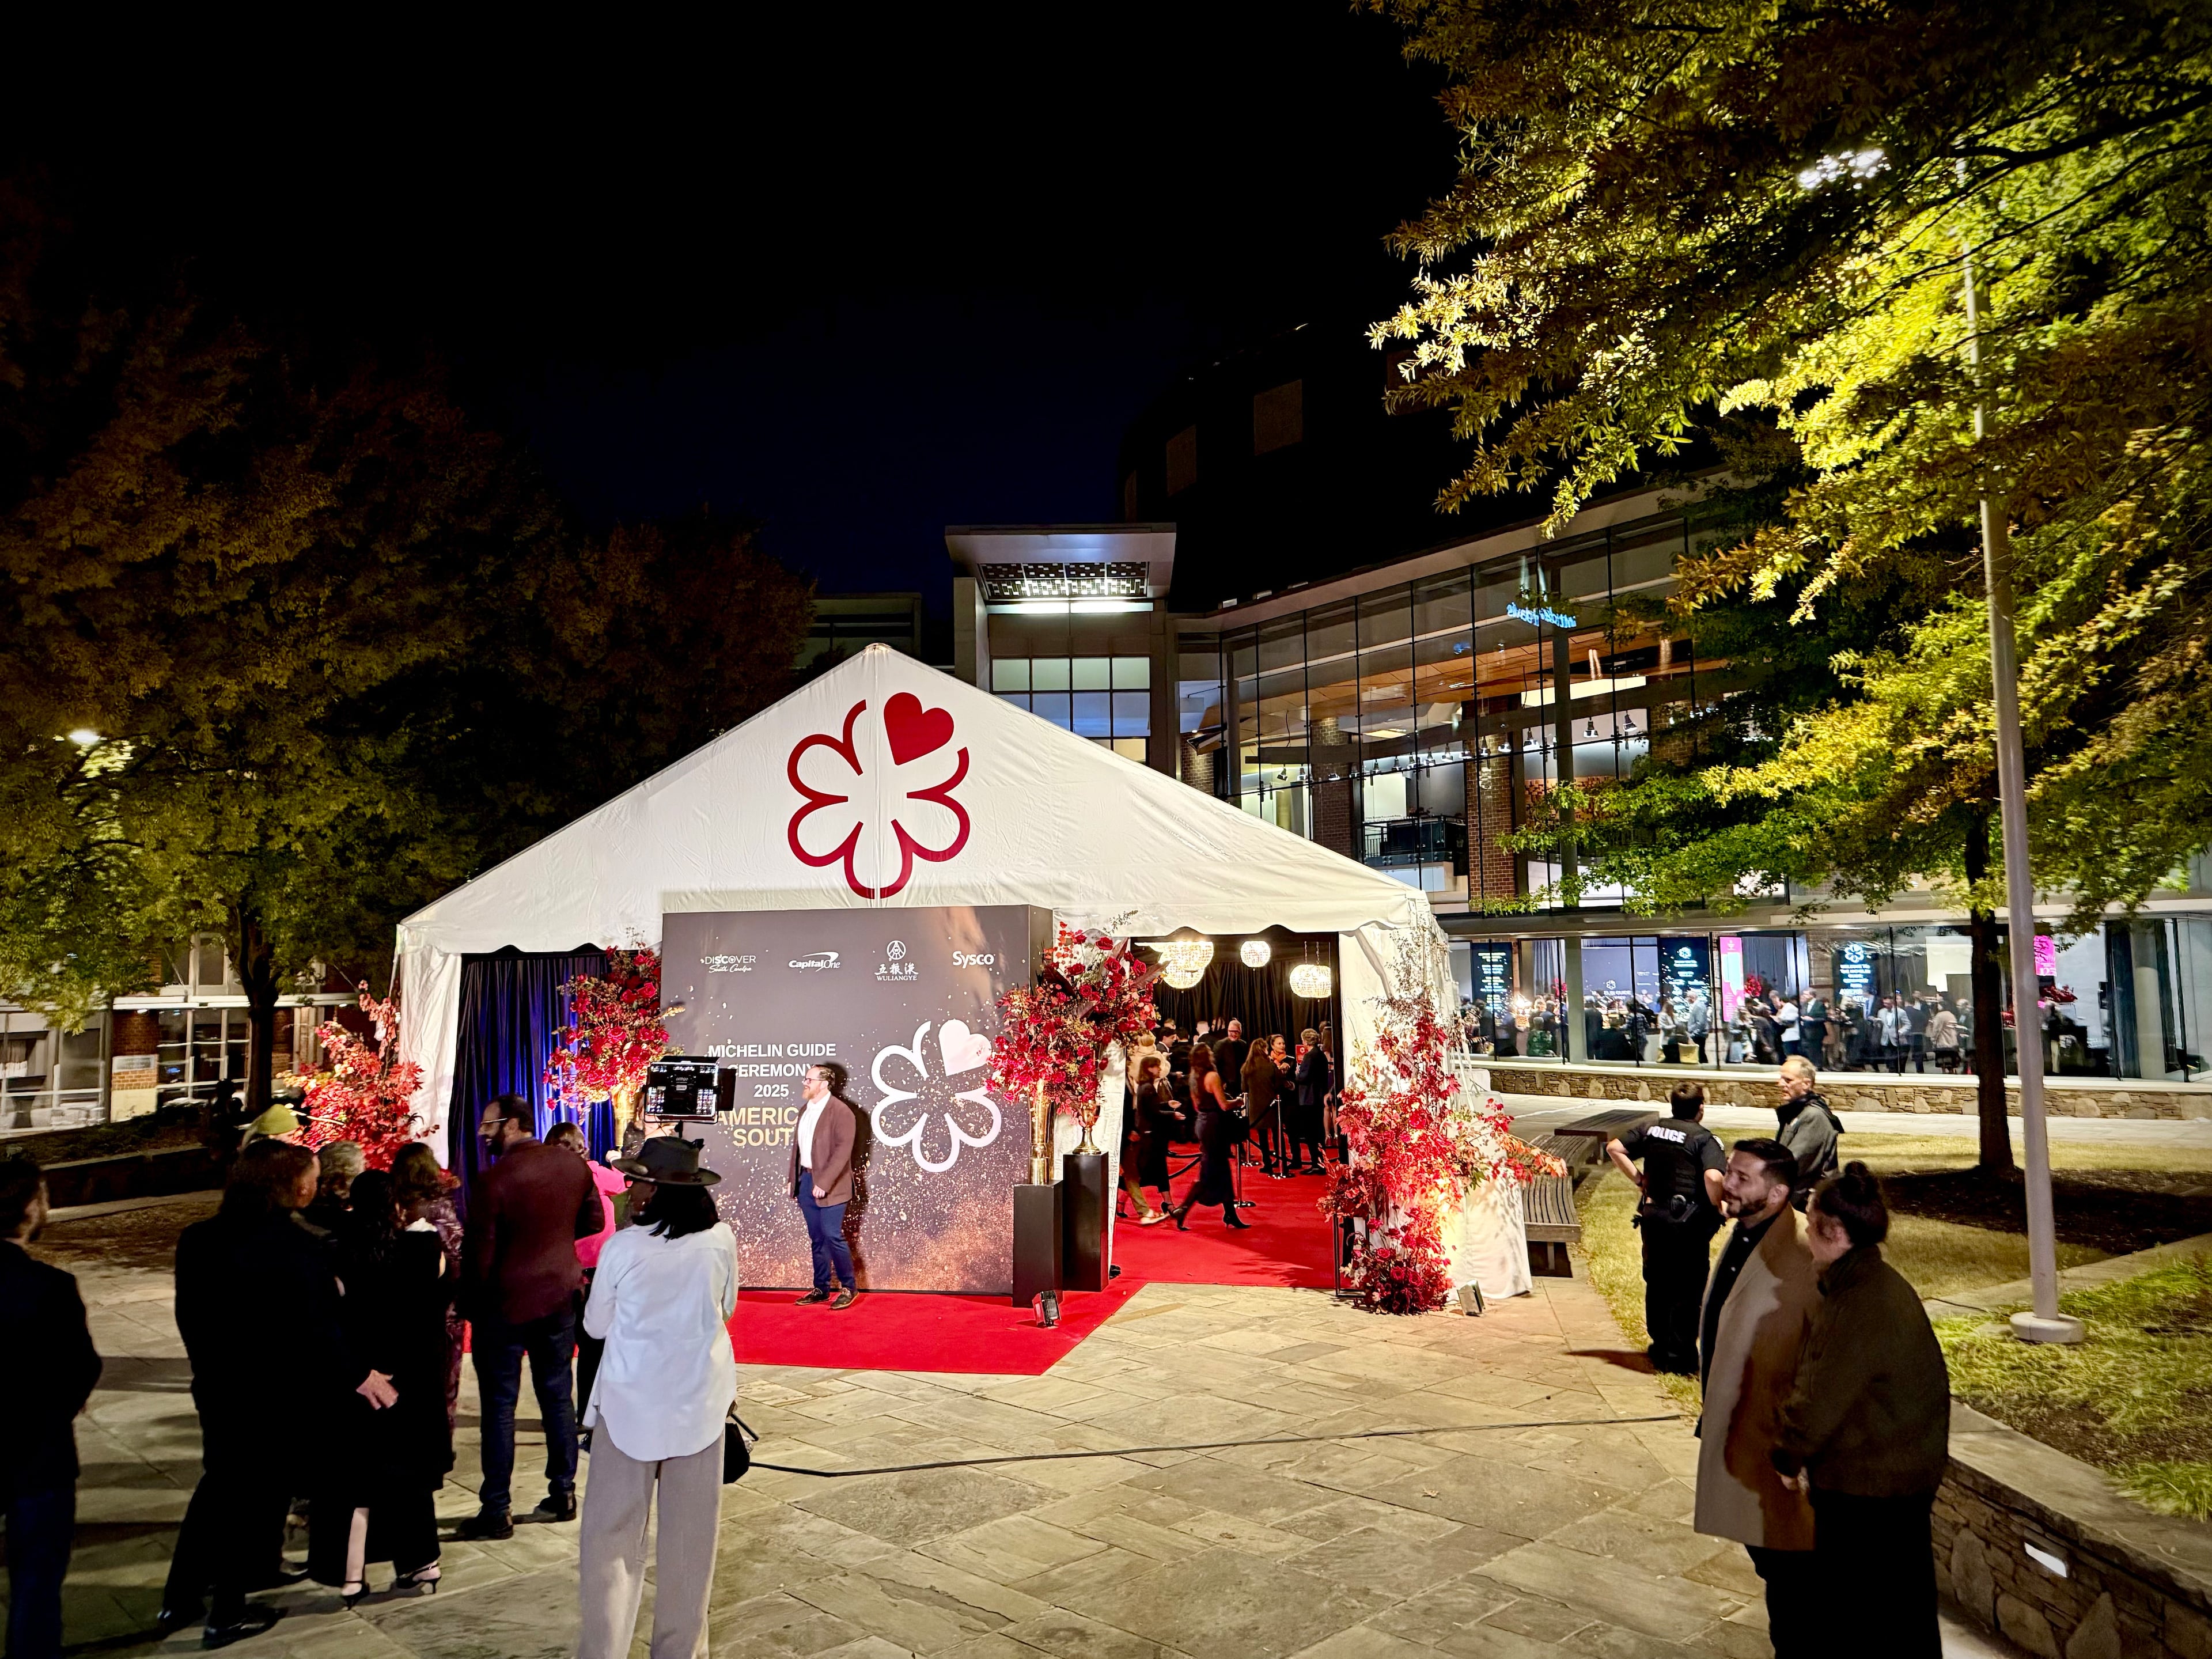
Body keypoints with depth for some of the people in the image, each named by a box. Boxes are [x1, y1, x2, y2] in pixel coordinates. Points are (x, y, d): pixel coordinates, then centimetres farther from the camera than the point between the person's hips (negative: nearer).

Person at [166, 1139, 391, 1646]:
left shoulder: (198, 1239, -4)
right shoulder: (297, 1245, -24)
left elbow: (190, 1316, 6)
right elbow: (318, 1329, -22)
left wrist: (211, 1366, 20)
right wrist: (358, 1374, -9)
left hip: (216, 1388, 6)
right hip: (277, 1394, -6)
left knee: (218, 1484, 25)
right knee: (258, 1494, 10)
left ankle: (179, 1599, 32)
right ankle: (226, 1615, 22)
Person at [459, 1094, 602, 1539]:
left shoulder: (495, 1178, -18)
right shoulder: (572, 1166, -1)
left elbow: (480, 1251, -15)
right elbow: (591, 1223, 9)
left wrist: (471, 1304, -3)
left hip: (507, 1301, -5)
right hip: (560, 1295, 5)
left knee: (499, 1405, 4)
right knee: (557, 1394, 15)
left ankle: (496, 1513, 9)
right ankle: (563, 1493, 23)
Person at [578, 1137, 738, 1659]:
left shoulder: (623, 1247, -14)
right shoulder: (720, 1240, -9)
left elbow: (596, 1324, 0)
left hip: (631, 1401, -2)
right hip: (699, 1401, 2)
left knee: (612, 1531, 10)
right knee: (689, 1531, 14)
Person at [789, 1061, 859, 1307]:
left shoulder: (841, 1112, -12)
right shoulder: (805, 1110, 13)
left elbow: (842, 1151, -18)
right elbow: (798, 1146, 17)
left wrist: (824, 1183, -23)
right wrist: (794, 1179, 12)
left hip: (828, 1185, -7)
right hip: (806, 1180, 7)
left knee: (833, 1236, -7)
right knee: (816, 1239, 12)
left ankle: (849, 1287, 7)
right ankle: (821, 1289, 20)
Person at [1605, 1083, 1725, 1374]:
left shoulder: (1653, 1130, 6)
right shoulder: (1703, 1138, -11)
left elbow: (1615, 1149, 7)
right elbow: (1713, 1177, -26)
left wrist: (1638, 1178, 9)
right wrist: (1717, 1208, -10)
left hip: (1653, 1214, 5)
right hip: (1688, 1219, -5)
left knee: (1657, 1284, 16)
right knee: (1687, 1290, 4)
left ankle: (1660, 1352, 26)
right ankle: (1680, 1358, 8)